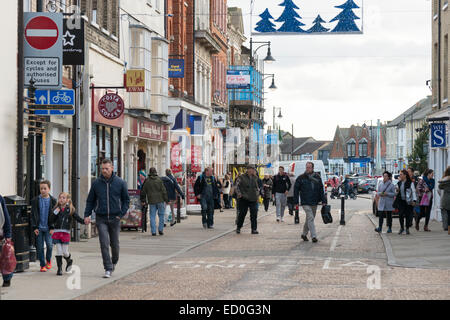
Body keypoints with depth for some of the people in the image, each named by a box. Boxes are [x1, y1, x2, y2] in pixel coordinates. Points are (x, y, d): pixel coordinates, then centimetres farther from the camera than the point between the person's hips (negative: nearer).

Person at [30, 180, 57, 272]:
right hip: (39, 228, 1)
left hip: (48, 228, -1)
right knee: (40, 247, 1)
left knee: (49, 245, -10)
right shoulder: (35, 201, 4)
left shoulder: (53, 201, 4)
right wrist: (34, 227, -5)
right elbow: (33, 215, 4)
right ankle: (42, 265, 11)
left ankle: (48, 260, 17)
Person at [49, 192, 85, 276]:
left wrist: (84, 221, -19)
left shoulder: (70, 209, 2)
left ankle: (69, 260, 32)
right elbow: (51, 220, 3)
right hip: (57, 232, 2)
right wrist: (55, 213, -12)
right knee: (59, 252, 0)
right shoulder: (56, 209, 6)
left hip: (66, 233, -1)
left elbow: (77, 218, -1)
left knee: (65, 252, 0)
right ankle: (59, 268, 9)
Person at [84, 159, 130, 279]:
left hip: (115, 218, 0)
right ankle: (108, 269, -7)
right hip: (101, 218, 0)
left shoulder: (120, 183, 0)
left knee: (115, 244, 10)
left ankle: (114, 262, 36)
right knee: (104, 244, -9)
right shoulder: (96, 183, 2)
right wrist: (87, 215, -1)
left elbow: (126, 200, 7)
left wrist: (121, 214, -3)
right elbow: (90, 200, 10)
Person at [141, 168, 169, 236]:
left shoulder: (147, 181, 2)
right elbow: (164, 191, -5)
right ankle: (160, 230, 6)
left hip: (152, 201, 1)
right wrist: (166, 200, 0)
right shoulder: (159, 180, -4)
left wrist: (143, 200, 21)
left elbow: (143, 191, 9)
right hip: (160, 200, -1)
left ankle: (153, 231, -1)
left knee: (152, 216, 4)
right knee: (161, 215, 10)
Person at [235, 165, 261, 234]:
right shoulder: (242, 177, -3)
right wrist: (239, 193, -17)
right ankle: (238, 228, 18)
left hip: (253, 199, 3)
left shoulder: (255, 178, 11)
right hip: (244, 199, -3)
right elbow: (237, 186, -2)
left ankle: (254, 229, 3)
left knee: (254, 214, -2)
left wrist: (258, 195, 11)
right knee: (242, 213, 3)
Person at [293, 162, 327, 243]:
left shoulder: (317, 177, 7)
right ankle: (314, 236, -16)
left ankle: (304, 234, 29)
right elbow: (296, 190, 1)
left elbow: (321, 190, 11)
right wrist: (296, 202, -3)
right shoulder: (301, 178, -1)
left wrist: (323, 201, 6)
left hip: (314, 203, 4)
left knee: (309, 219, 13)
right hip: (306, 203, -4)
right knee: (310, 218, -14)